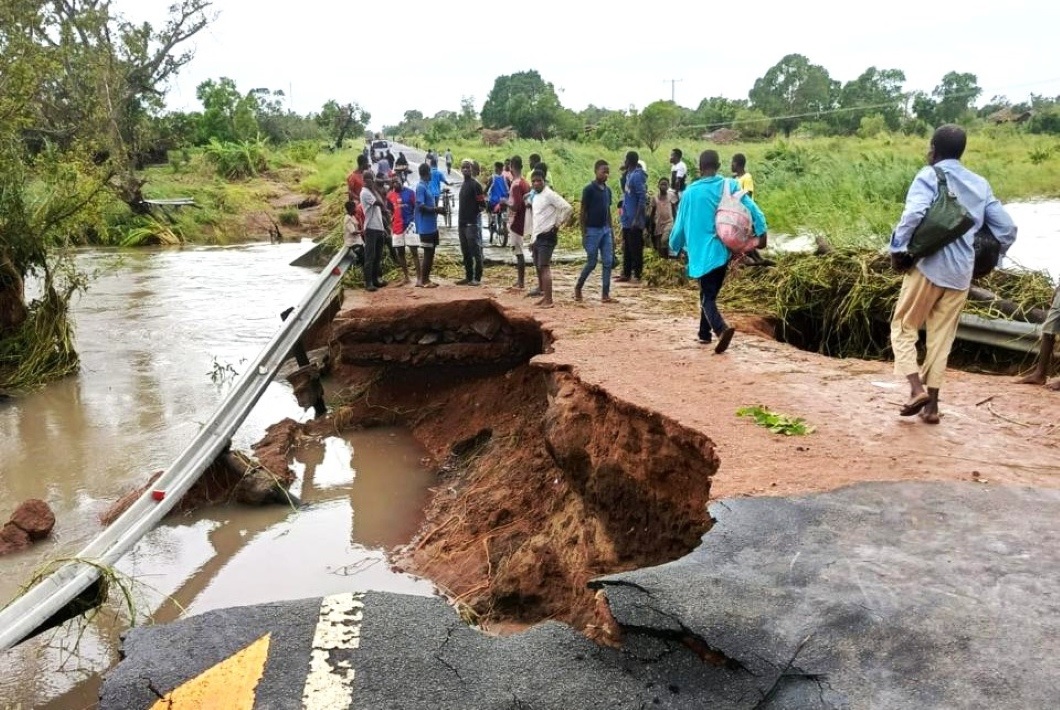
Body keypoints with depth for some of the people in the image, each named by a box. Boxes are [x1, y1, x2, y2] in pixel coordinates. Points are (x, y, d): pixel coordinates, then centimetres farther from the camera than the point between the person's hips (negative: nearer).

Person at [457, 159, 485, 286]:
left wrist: (478, 210, -25)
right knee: (465, 253, 11)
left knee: (476, 252, -5)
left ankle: (477, 278, -2)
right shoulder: (463, 185, 16)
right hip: (463, 223, 9)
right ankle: (468, 277, 18)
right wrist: (459, 221, 18)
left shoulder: (475, 184, -9)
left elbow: (482, 203, -11)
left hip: (473, 223, -9)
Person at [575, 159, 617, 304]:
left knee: (608, 262, 1)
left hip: (605, 230, 6)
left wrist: (611, 232, 13)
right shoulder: (589, 189, -10)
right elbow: (582, 212, -9)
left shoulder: (608, 190, 10)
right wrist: (583, 234, -13)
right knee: (591, 263, -1)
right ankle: (578, 287, 20)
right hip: (592, 230, -6)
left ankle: (605, 294, 4)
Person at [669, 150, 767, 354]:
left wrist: (674, 247, 17)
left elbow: (681, 223, 2)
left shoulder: (691, 192, -7)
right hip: (723, 250, 4)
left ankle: (722, 329, -30)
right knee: (710, 293, 20)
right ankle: (705, 333, 29)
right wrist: (761, 233, -2)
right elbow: (752, 209, -6)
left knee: (707, 297, -4)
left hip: (703, 252, -4)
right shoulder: (730, 186, 0)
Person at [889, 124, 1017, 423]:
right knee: (941, 337, 12)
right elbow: (1007, 229, 11)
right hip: (962, 272, 5)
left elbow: (913, 214, -23)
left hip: (929, 266, -5)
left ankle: (917, 389, -7)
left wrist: (898, 249, -12)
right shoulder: (980, 184, 12)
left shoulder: (929, 176, -4)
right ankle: (932, 404, 14)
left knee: (903, 327, 9)